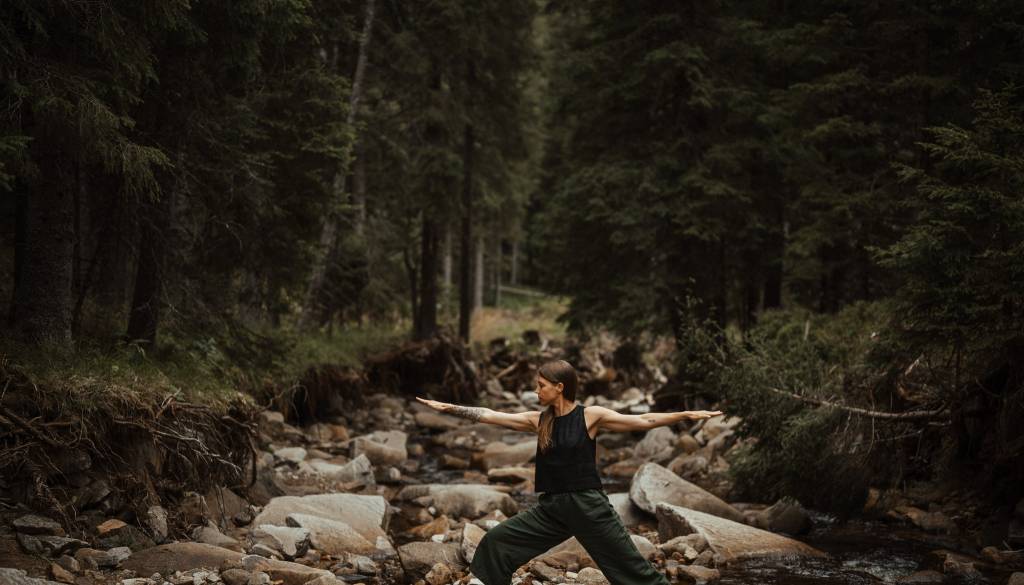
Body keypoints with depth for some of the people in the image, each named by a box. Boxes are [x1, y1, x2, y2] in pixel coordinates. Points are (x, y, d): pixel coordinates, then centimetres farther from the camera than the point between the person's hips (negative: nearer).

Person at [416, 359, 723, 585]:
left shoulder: (590, 415, -7)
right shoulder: (538, 420, 5)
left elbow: (643, 421, -9)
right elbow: (491, 416, 6)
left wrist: (686, 415, -18)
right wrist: (448, 408, 3)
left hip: (588, 504, -5)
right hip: (551, 507, 5)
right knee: (495, 541, 2)